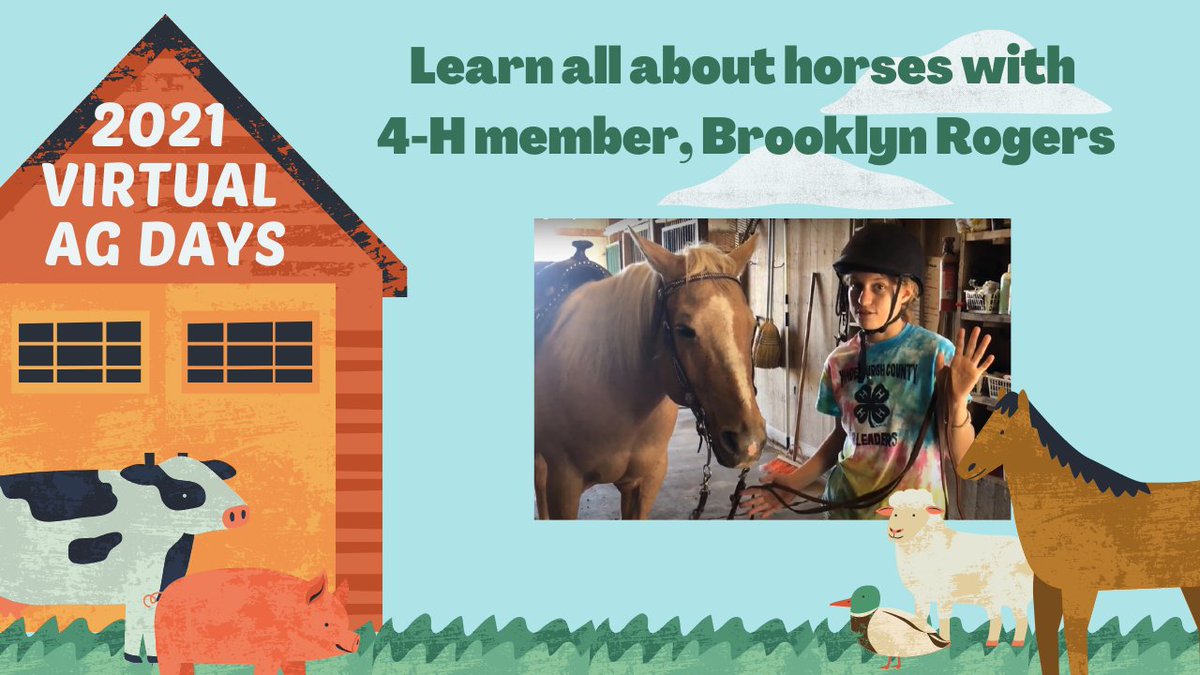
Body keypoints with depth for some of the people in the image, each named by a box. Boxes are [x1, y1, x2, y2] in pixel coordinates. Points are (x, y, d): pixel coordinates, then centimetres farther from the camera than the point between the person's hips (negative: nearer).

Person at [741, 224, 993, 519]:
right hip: (846, 507, 4)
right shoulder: (839, 361, -1)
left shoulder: (935, 353, -14)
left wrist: (957, 402, -28)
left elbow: (962, 456, -12)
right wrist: (794, 482, 5)